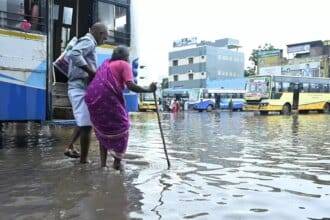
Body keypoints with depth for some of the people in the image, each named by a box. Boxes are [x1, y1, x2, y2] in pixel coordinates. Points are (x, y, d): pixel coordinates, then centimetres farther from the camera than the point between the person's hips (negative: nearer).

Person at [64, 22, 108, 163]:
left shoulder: (83, 42, 23)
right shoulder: (88, 41, -8)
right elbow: (74, 54, -28)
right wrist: (91, 71, -24)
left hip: (77, 87, 10)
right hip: (81, 88, -10)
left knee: (83, 121, 23)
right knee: (86, 124, -6)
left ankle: (70, 147, 20)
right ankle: (84, 160, 0)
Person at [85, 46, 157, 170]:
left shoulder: (106, 63, 27)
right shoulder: (124, 65, 7)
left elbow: (99, 81, 19)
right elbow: (131, 86, -8)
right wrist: (149, 90, 0)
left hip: (92, 97, 7)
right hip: (108, 98, -6)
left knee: (103, 131, 18)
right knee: (121, 127, 11)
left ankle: (103, 163, 14)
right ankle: (117, 161, 10)